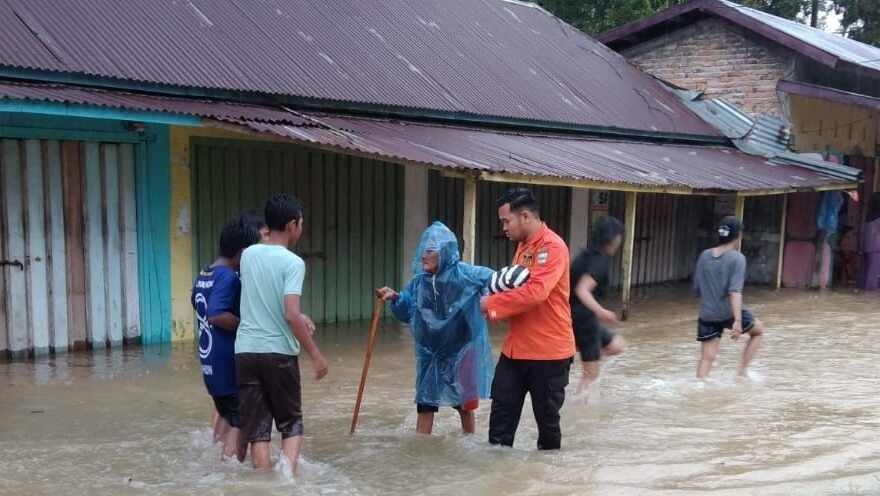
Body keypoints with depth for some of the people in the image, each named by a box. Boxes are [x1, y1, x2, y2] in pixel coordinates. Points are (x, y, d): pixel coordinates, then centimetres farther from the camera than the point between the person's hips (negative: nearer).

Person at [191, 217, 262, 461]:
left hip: (209, 359, 9)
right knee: (240, 423, -1)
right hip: (230, 361, -9)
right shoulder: (228, 277, -19)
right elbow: (217, 315, -30)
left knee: (225, 414, 22)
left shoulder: (203, 275, 10)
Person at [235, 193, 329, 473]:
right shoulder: (292, 262, -10)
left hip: (246, 351, 4)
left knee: (256, 428, 9)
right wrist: (316, 356, -12)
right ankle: (288, 468, -9)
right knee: (291, 423, 13)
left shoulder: (248, 255, 8)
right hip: (279, 353, -4)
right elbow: (291, 314, -19)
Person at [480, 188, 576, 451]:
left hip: (548, 351, -8)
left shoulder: (552, 247, -17)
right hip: (515, 348, 8)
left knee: (547, 417, 8)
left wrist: (492, 304, -20)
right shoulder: (523, 245, 13)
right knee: (501, 413, 8)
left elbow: (535, 292, -29)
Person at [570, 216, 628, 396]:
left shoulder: (587, 256, 8)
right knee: (591, 374, 2)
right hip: (584, 319, -9)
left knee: (617, 346, 21)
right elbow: (582, 290, -31)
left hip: (580, 317, 9)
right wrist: (601, 311, -41)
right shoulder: (600, 261, -18)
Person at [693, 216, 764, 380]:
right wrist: (737, 321, -26)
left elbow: (697, 289, 12)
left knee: (706, 359, 5)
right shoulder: (737, 258, -9)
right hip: (729, 313, -4)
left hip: (707, 316, 4)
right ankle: (743, 371, 19)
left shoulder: (704, 256, 7)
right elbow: (735, 291, -20)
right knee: (758, 330, 24)